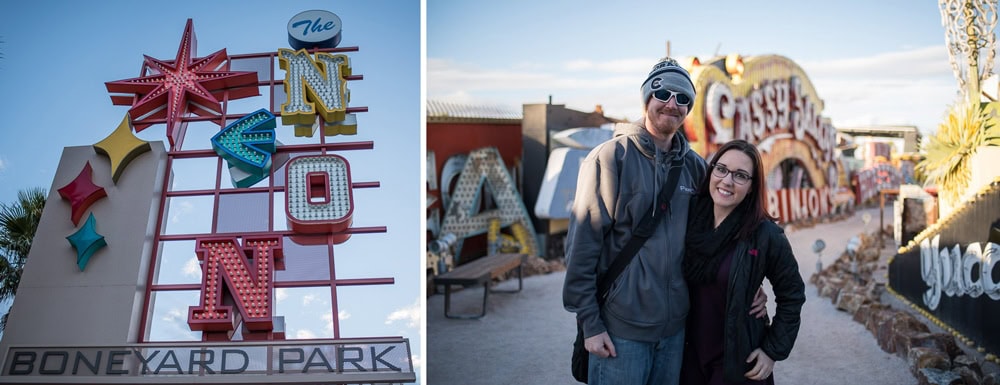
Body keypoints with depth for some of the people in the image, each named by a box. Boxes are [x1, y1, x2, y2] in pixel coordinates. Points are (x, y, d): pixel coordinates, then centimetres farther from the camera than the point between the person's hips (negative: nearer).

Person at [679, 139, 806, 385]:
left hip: (738, 362, -3)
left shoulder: (765, 234, -14)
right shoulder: (691, 218, -4)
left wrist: (773, 351, -6)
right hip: (690, 355, 3)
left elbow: (792, 295, -4)